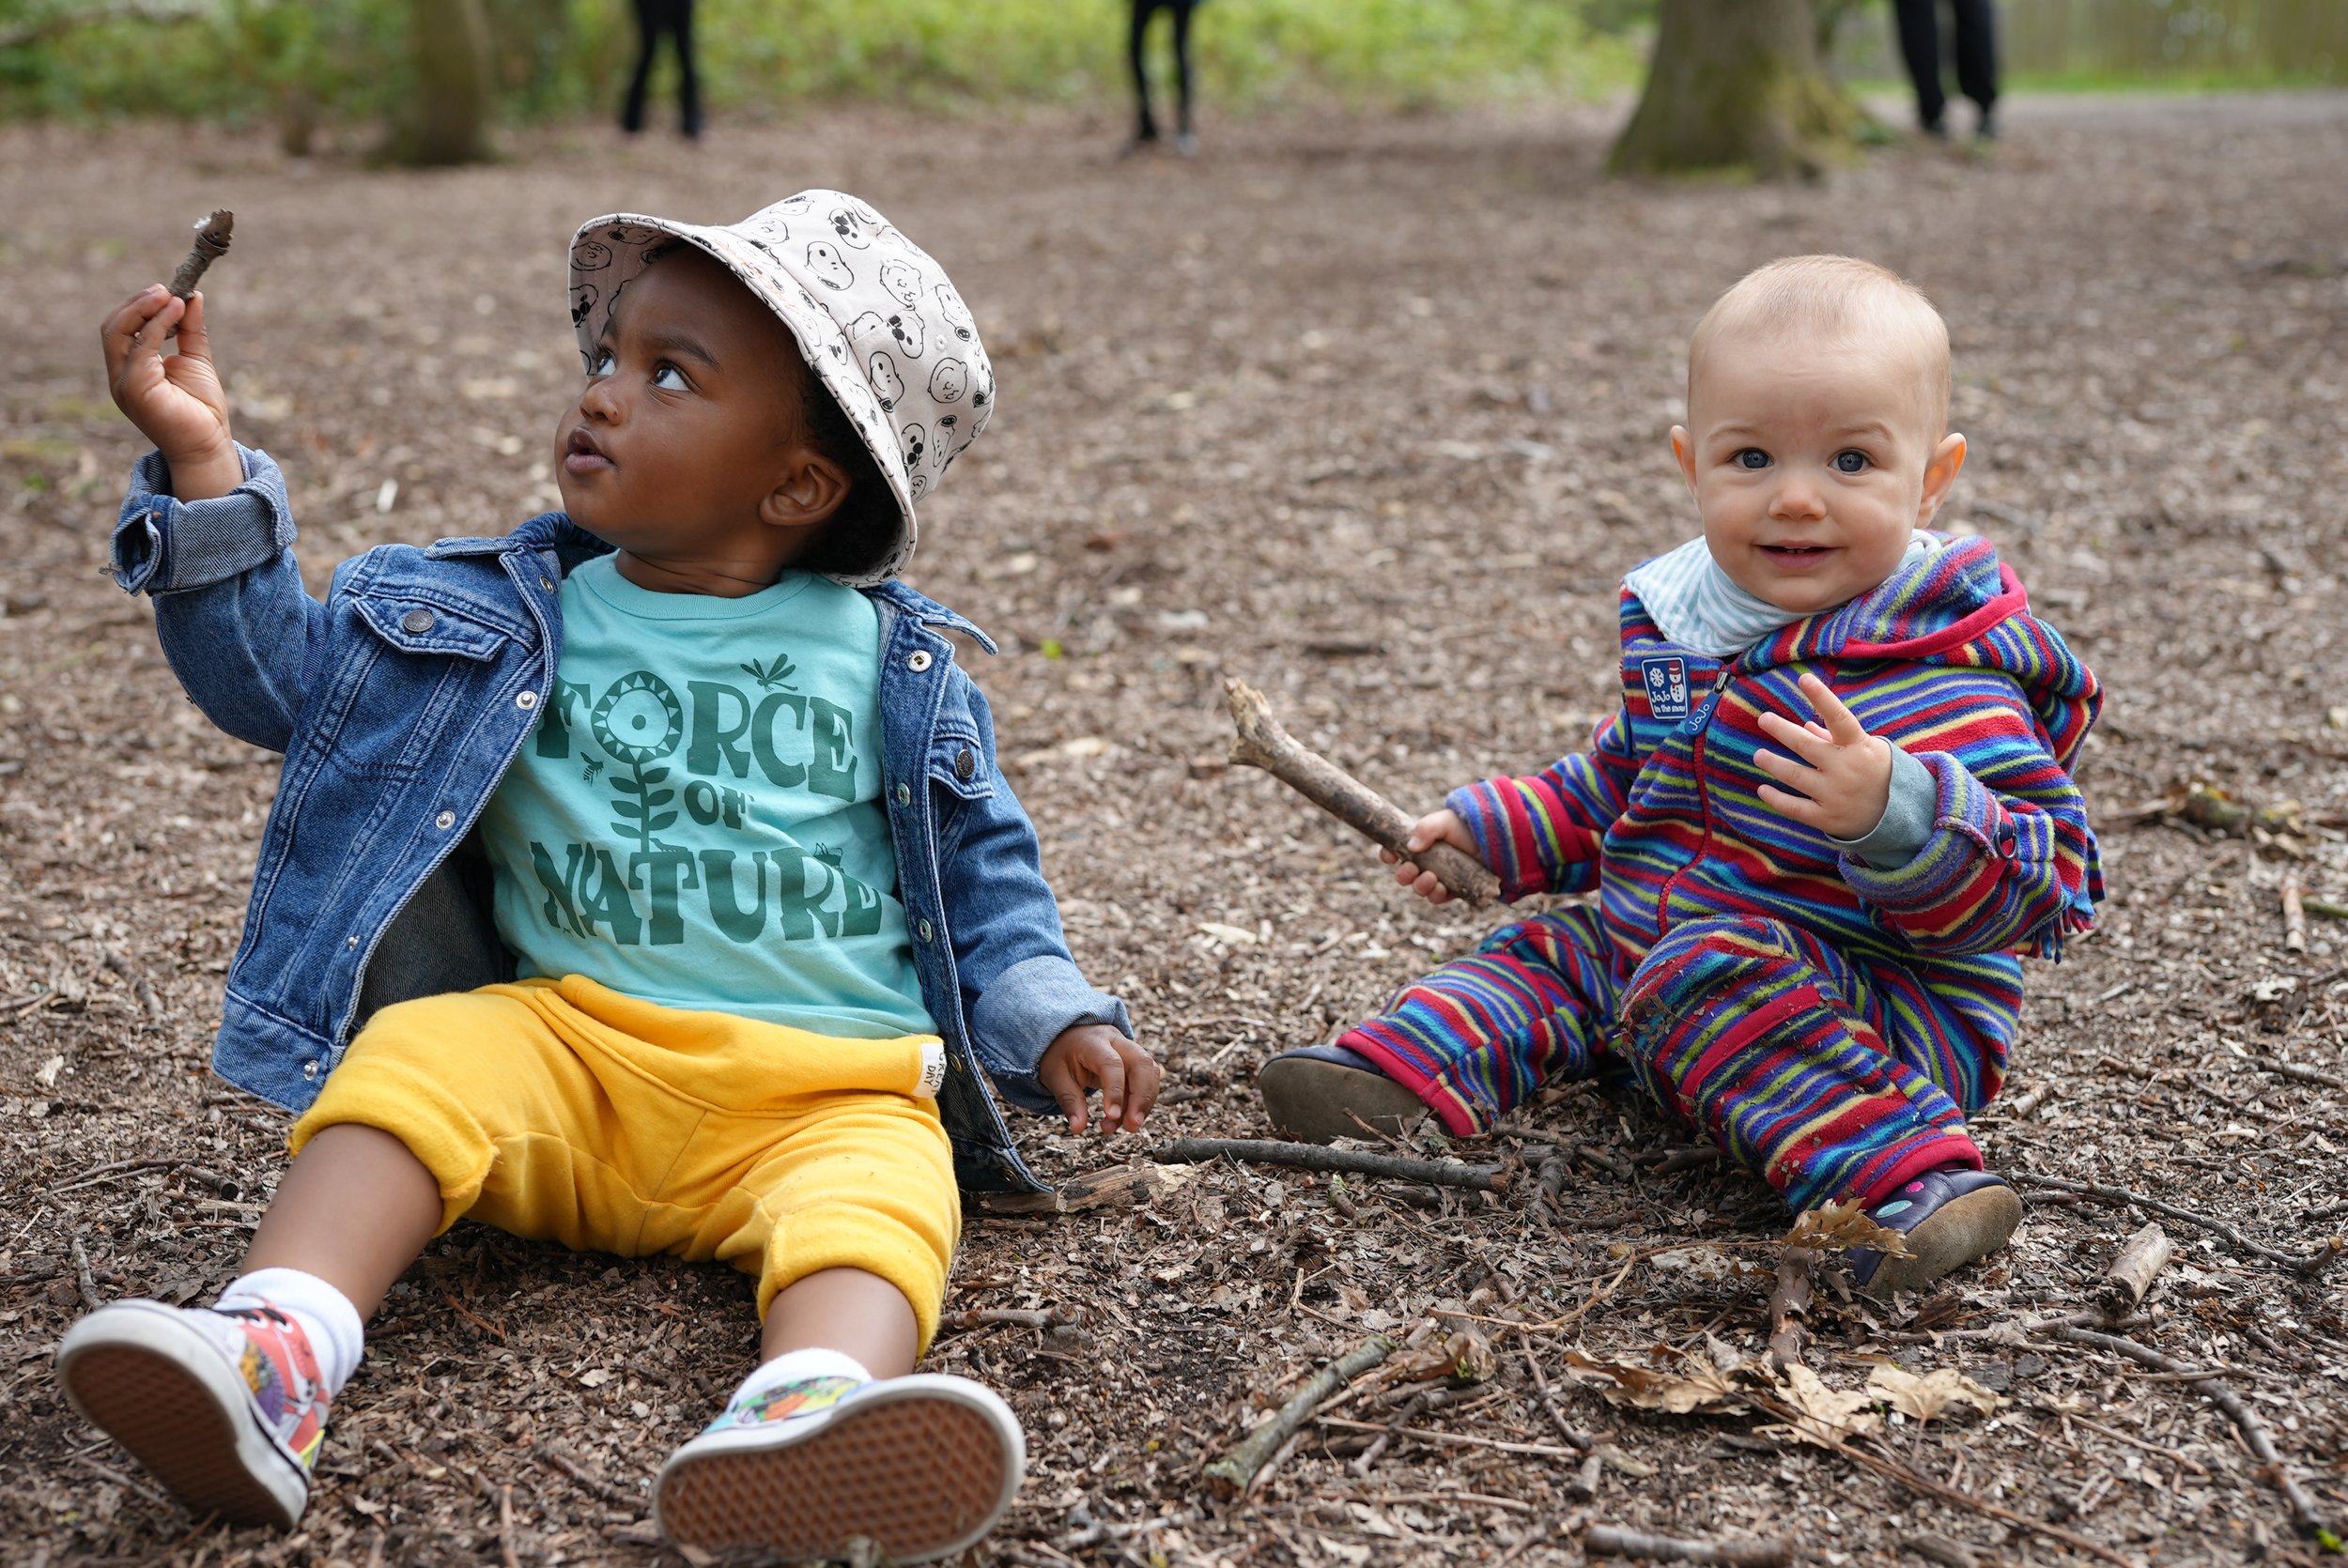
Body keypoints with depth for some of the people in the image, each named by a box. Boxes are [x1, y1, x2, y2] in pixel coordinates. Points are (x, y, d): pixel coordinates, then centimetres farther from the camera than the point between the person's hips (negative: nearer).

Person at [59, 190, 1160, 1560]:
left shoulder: (891, 663, 10)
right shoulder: (519, 620, 12)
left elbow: (981, 871, 18)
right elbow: (283, 674, 8)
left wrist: (1056, 1022, 3)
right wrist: (206, 470, -3)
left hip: (826, 1088, -1)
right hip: (564, 1049, 2)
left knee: (882, 1192, -32)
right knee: (415, 1056, -26)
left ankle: (809, 1416, -63)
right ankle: (274, 1358, -43)